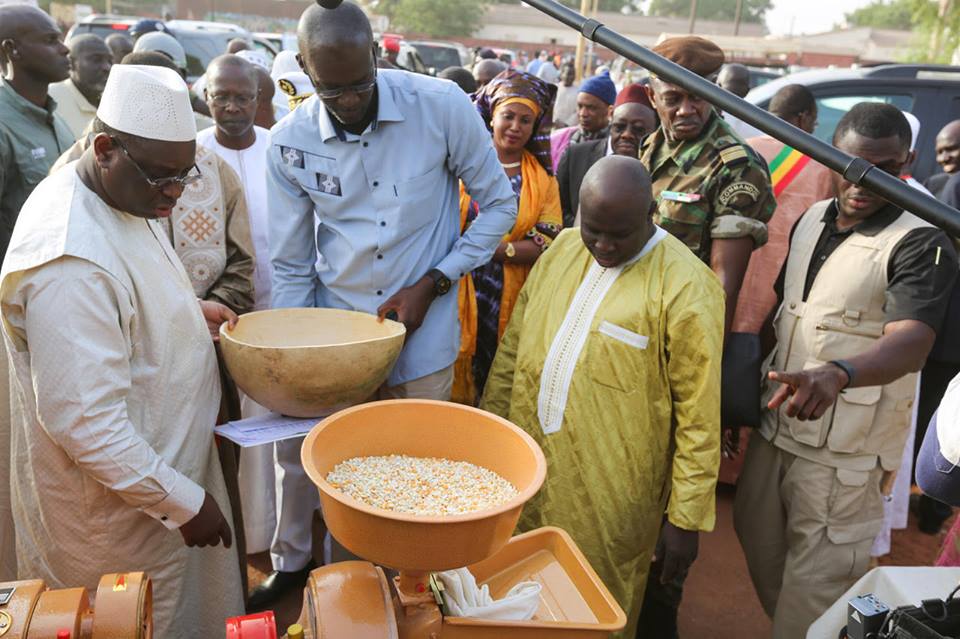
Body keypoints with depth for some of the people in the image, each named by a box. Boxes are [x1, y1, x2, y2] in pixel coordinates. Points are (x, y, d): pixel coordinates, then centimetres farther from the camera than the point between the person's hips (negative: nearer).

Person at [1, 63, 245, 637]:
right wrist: (182, 501, -22)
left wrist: (190, 308, 2)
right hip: (118, 505, -9)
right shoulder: (70, 259, -31)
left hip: (166, 456, 9)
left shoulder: (124, 196, 0)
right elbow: (84, 419, -30)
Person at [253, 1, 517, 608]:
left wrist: (430, 284, -11)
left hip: (424, 331, -2)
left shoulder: (442, 106, -14)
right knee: (297, 446, 13)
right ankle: (291, 562, 43)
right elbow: (291, 266, 0)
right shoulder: (290, 142, -7)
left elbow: (499, 204, -3)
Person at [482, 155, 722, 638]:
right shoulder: (562, 248, 4)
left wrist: (687, 518, -9)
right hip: (527, 471, 5)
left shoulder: (685, 286, -14)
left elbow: (699, 413, -12)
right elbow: (514, 345, 11)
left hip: (609, 497, -5)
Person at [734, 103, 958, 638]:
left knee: (813, 593, 4)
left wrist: (837, 373, -50)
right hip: (777, 427, 7)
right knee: (761, 548, 21)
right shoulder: (812, 220, 5)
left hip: (845, 453, -6)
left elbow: (912, 340, -30)